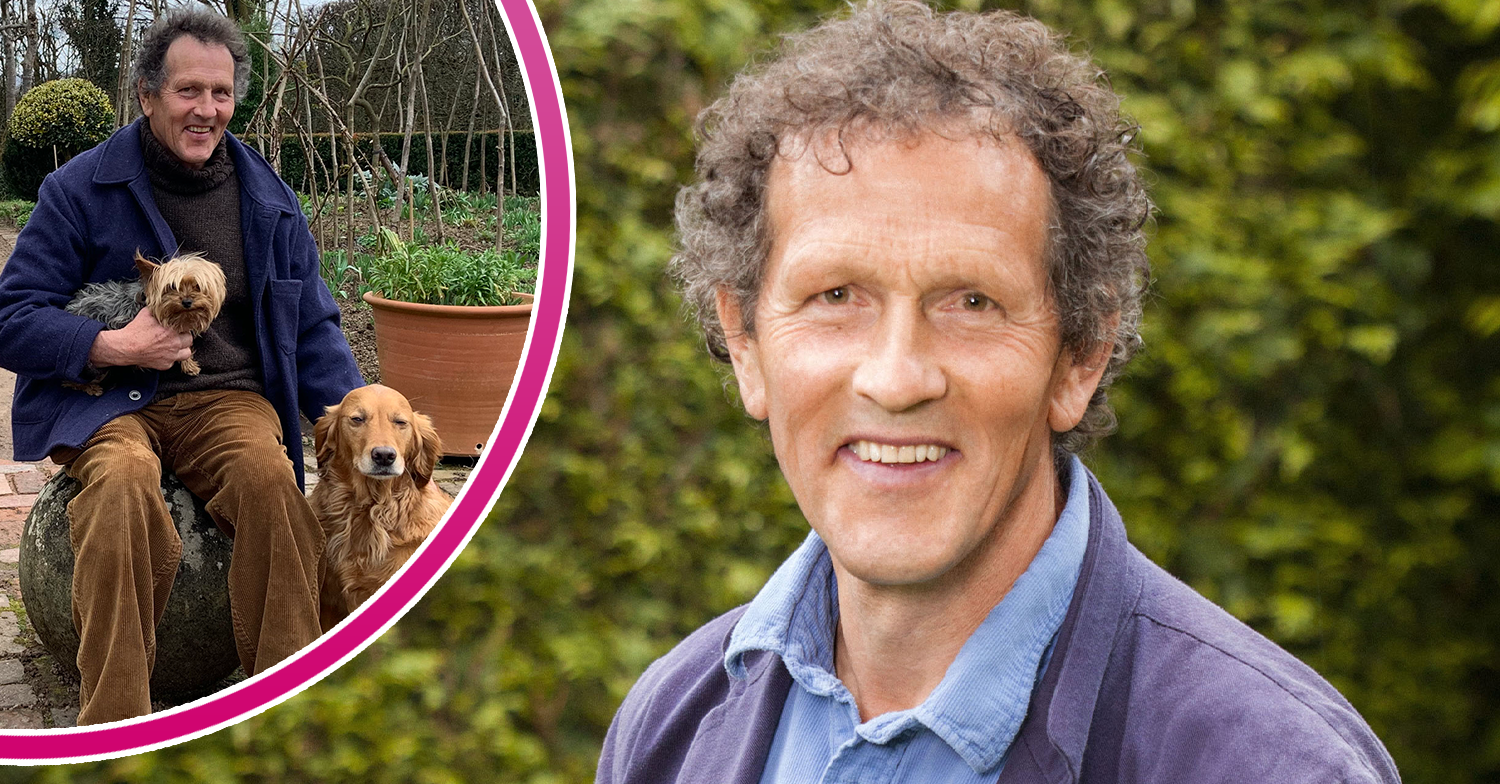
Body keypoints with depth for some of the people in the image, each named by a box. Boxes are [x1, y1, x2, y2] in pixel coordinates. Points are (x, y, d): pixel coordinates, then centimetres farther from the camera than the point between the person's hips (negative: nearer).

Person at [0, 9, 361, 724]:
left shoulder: (267, 200, 13)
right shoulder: (81, 189, 3)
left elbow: (312, 326, 17)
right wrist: (114, 345, -15)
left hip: (225, 398, 2)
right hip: (106, 403, -2)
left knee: (270, 477, -34)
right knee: (123, 478, -38)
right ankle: (114, 728, -33)